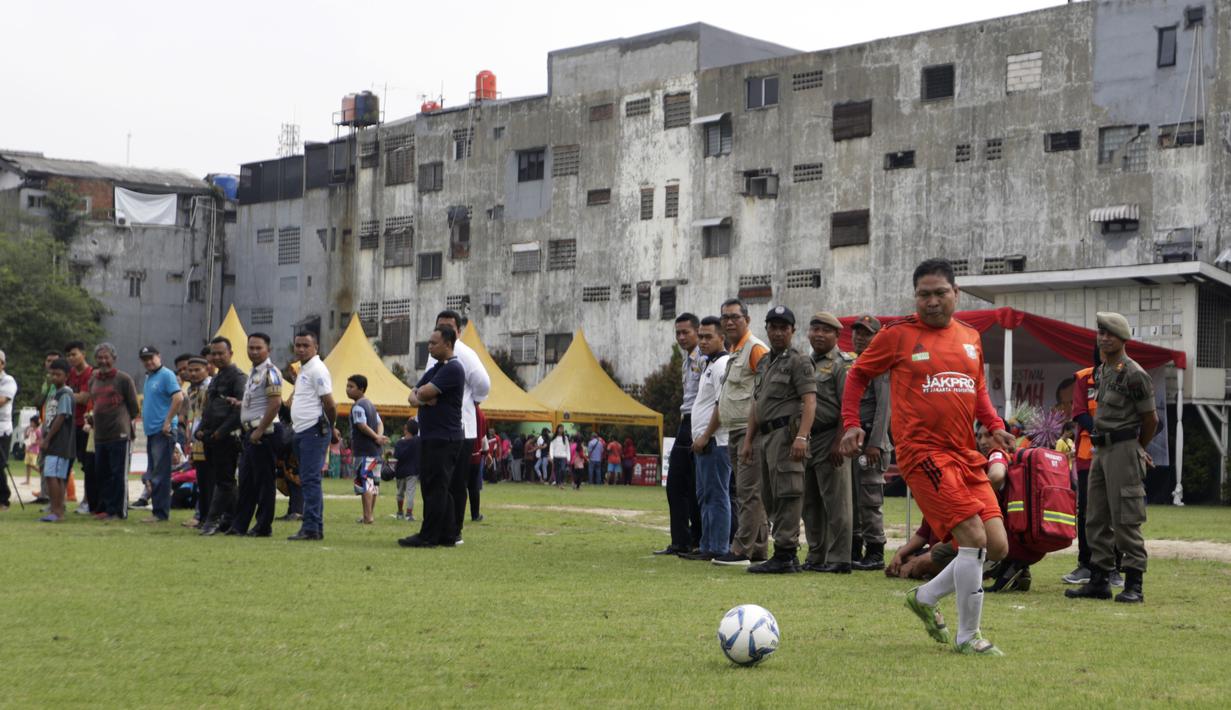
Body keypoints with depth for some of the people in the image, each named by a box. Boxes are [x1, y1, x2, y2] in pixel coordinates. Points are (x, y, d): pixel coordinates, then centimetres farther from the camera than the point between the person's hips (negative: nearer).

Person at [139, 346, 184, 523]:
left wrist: (168, 422, -19)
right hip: (151, 430, 9)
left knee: (160, 474, -9)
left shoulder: (166, 375, -9)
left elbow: (178, 398, -19)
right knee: (153, 474, 11)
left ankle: (161, 512, -7)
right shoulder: (148, 377, 18)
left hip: (162, 431, -9)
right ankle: (158, 510, 16)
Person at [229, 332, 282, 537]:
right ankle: (239, 525, 17)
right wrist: (240, 404, 11)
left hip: (263, 433, -10)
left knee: (263, 480, -3)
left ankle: (264, 526, 2)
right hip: (250, 432, 10)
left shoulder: (270, 372, -12)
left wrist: (260, 431, -20)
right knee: (245, 480, 12)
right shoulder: (254, 372, 18)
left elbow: (275, 403, -21)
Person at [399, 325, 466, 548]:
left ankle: (428, 536, -6)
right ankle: (447, 535, 15)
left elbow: (424, 393, -20)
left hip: (444, 438, -10)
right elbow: (413, 397, 14)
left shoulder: (453, 369, -13)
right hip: (430, 436, 10)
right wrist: (422, 399, -7)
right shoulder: (434, 370, 19)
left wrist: (420, 393, 3)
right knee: (438, 488, 11)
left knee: (435, 487, -8)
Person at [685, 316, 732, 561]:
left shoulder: (722, 364, -13)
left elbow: (723, 405, -20)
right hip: (704, 442, 11)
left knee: (716, 495, -8)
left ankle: (718, 549, -6)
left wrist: (705, 437, -18)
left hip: (715, 442, -11)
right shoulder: (708, 364, 20)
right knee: (705, 495, 14)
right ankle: (707, 547, 19)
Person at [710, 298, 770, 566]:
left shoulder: (755, 349, -10)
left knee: (748, 491, -9)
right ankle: (758, 549, 15)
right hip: (735, 433, 10)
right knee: (748, 492, 11)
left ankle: (741, 550, -10)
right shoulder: (733, 352, 20)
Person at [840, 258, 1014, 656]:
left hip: (966, 455, 7)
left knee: (998, 547, 3)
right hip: (923, 453, -7)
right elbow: (858, 374, 8)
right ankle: (967, 638, -1)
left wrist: (994, 426, 9)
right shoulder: (898, 335, -2)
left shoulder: (970, 338, 14)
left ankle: (926, 598, 24)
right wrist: (851, 423, -3)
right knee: (974, 537, -16)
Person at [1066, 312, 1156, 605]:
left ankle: (1134, 585, -3)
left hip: (1123, 450, -9)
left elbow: (1151, 419, -6)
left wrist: (1138, 450, 8)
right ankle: (1099, 581, 16)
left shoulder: (1134, 374, -12)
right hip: (1100, 450, 9)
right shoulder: (1100, 371, 14)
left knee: (1125, 519, -8)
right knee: (1096, 519, 10)